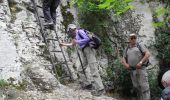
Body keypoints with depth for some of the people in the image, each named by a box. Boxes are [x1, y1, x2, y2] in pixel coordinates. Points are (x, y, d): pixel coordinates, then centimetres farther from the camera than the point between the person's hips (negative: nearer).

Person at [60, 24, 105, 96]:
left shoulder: (80, 31, -1)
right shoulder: (76, 36, 25)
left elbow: (87, 39, -16)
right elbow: (72, 44, 42)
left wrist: (77, 42, -11)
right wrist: (64, 44, 49)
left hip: (88, 49, -10)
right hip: (84, 52, 10)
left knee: (93, 69, -17)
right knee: (81, 70, 10)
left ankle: (100, 89, -21)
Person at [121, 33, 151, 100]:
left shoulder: (140, 46, 5)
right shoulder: (127, 49, 18)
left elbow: (148, 54, -7)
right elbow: (123, 59, 16)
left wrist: (141, 62, -18)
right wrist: (125, 64, -6)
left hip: (140, 69, -5)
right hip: (132, 70, 5)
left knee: (144, 86, -11)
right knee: (136, 87, 6)